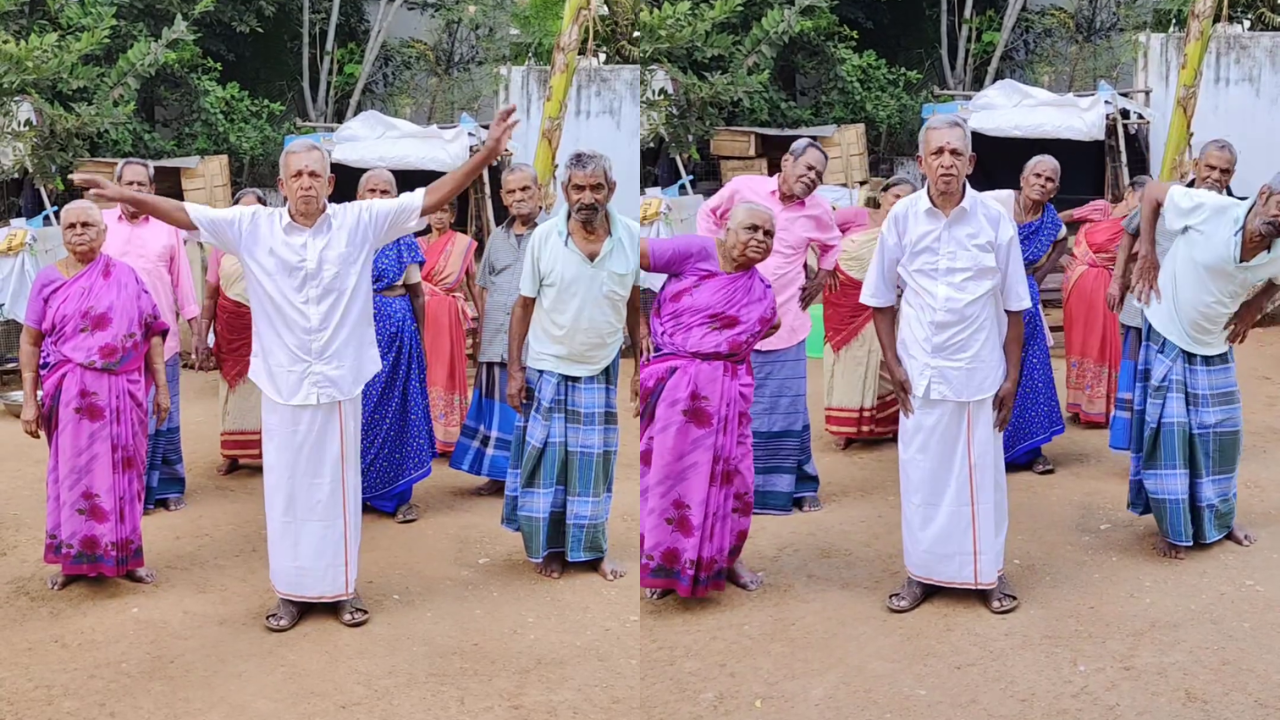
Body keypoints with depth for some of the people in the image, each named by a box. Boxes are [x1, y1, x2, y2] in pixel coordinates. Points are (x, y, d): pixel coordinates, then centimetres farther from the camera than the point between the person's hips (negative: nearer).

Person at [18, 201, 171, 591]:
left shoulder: (126, 277, 4)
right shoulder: (48, 280, 3)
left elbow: (152, 333, 5)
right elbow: (30, 342, 3)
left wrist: (161, 386, 1)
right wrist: (29, 399, -2)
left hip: (121, 393, 0)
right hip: (71, 395, 0)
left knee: (122, 471, 6)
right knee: (73, 472, 5)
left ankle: (125, 554, 18)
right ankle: (73, 557, 16)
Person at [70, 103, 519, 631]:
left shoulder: (360, 222, -4)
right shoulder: (253, 227, -1)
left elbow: (430, 199, -6)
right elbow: (187, 215, 1)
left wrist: (485, 154, -14)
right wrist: (125, 196, -9)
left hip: (338, 382, -1)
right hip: (283, 383, 1)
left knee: (338, 485, 10)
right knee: (286, 487, 10)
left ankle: (342, 586, 25)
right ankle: (292, 590, 23)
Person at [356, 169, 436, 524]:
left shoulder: (404, 239, 4)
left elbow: (416, 293, 7)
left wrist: (420, 337, 6)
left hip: (398, 328, 0)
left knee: (396, 407, 2)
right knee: (355, 407, 3)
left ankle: (398, 494, 11)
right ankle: (351, 488, 16)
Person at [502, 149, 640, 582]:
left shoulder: (632, 237, -8)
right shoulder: (544, 237, -12)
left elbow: (636, 305, 3)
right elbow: (524, 306, -5)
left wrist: (642, 363, 4)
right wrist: (514, 370, -6)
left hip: (603, 371, 1)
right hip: (548, 369, -1)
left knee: (594, 463, 11)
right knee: (545, 460, 7)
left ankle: (593, 548, 25)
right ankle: (549, 547, 23)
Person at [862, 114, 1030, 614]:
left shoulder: (995, 220, -6)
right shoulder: (902, 217, -5)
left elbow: (1014, 306, 0)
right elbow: (881, 298, 5)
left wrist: (1012, 376, -1)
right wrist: (893, 363, -1)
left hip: (979, 372, -1)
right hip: (920, 372, 1)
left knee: (981, 473, 8)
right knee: (921, 472, 8)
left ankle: (988, 572, 23)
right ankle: (923, 572, 22)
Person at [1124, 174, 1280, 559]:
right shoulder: (1212, 209, -27)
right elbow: (1152, 192, -14)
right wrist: (1147, 253, -16)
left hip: (1214, 348, 4)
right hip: (1167, 338, -4)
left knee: (1221, 433, 11)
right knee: (1168, 432, -2)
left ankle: (1221, 518, 31)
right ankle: (1172, 528, 11)